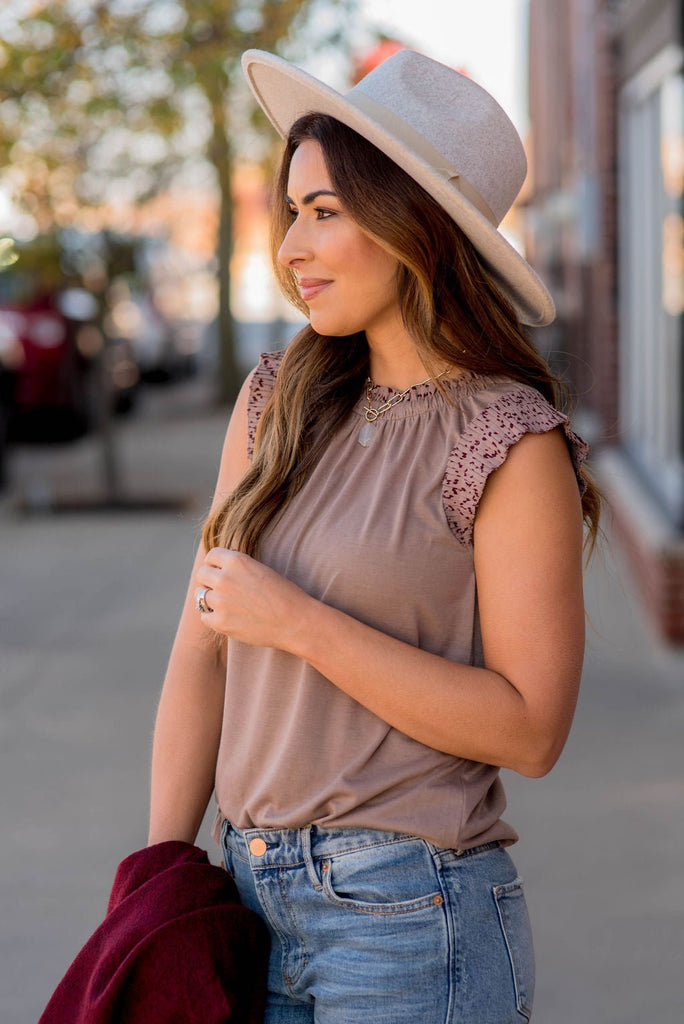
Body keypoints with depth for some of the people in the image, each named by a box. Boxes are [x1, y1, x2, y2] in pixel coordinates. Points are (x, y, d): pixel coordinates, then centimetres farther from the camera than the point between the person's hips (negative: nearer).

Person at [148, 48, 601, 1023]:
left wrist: (296, 622, -16)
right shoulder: (277, 399, 4)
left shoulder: (515, 445, -11)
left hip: (410, 915, -5)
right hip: (254, 901, 5)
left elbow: (530, 730, -14)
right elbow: (202, 652, 6)